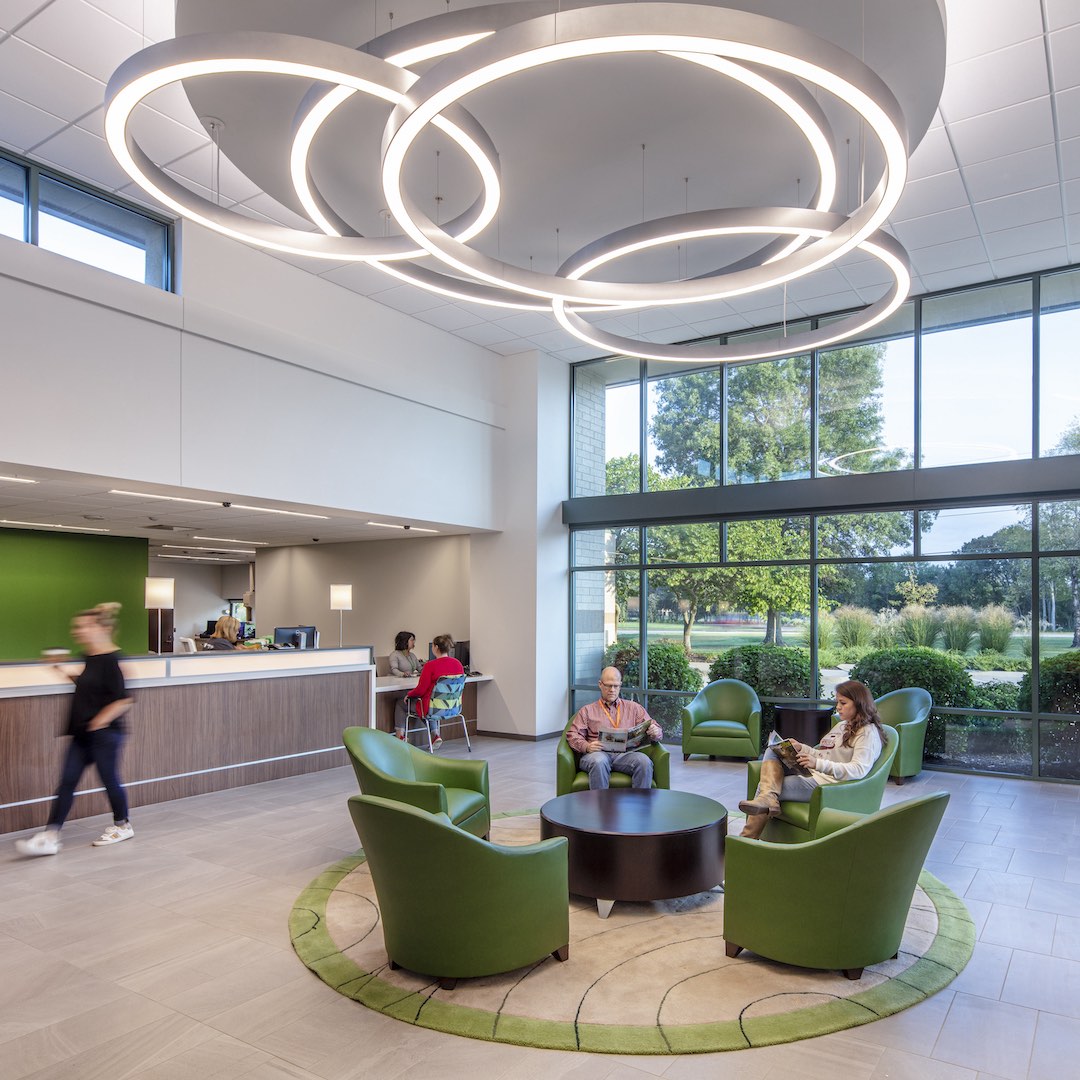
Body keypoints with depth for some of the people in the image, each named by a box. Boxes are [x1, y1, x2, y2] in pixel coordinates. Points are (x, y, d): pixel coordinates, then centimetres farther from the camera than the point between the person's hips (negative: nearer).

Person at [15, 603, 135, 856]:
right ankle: (50, 837, 9)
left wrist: (99, 721, -18)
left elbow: (123, 701, -21)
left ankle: (122, 826, 27)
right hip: (82, 734, 9)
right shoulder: (91, 658, 7)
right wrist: (65, 673, 12)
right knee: (67, 781, 6)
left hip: (104, 734, -8)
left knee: (109, 779, 7)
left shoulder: (110, 661, -19)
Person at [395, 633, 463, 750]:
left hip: (434, 708, -5)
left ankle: (400, 737, 16)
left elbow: (421, 690, -15)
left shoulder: (431, 665, -21)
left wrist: (408, 695, 6)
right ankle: (436, 735, 23)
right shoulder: (458, 664, -4)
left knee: (400, 704, 18)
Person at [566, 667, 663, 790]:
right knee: (599, 762, -37)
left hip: (626, 753, 1)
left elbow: (656, 731, 18)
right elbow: (572, 734, 9)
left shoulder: (634, 708, 24)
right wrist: (586, 746, -12)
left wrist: (655, 732, -8)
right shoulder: (587, 710, 21)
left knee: (644, 761, -32)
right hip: (599, 753, -1)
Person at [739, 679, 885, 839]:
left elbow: (859, 770, -23)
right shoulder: (842, 725, 23)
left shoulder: (868, 732, -9)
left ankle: (748, 838, -12)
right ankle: (768, 797, -33)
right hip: (811, 772, 10)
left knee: (769, 786, -16)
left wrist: (818, 764, -34)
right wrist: (801, 748, 4)